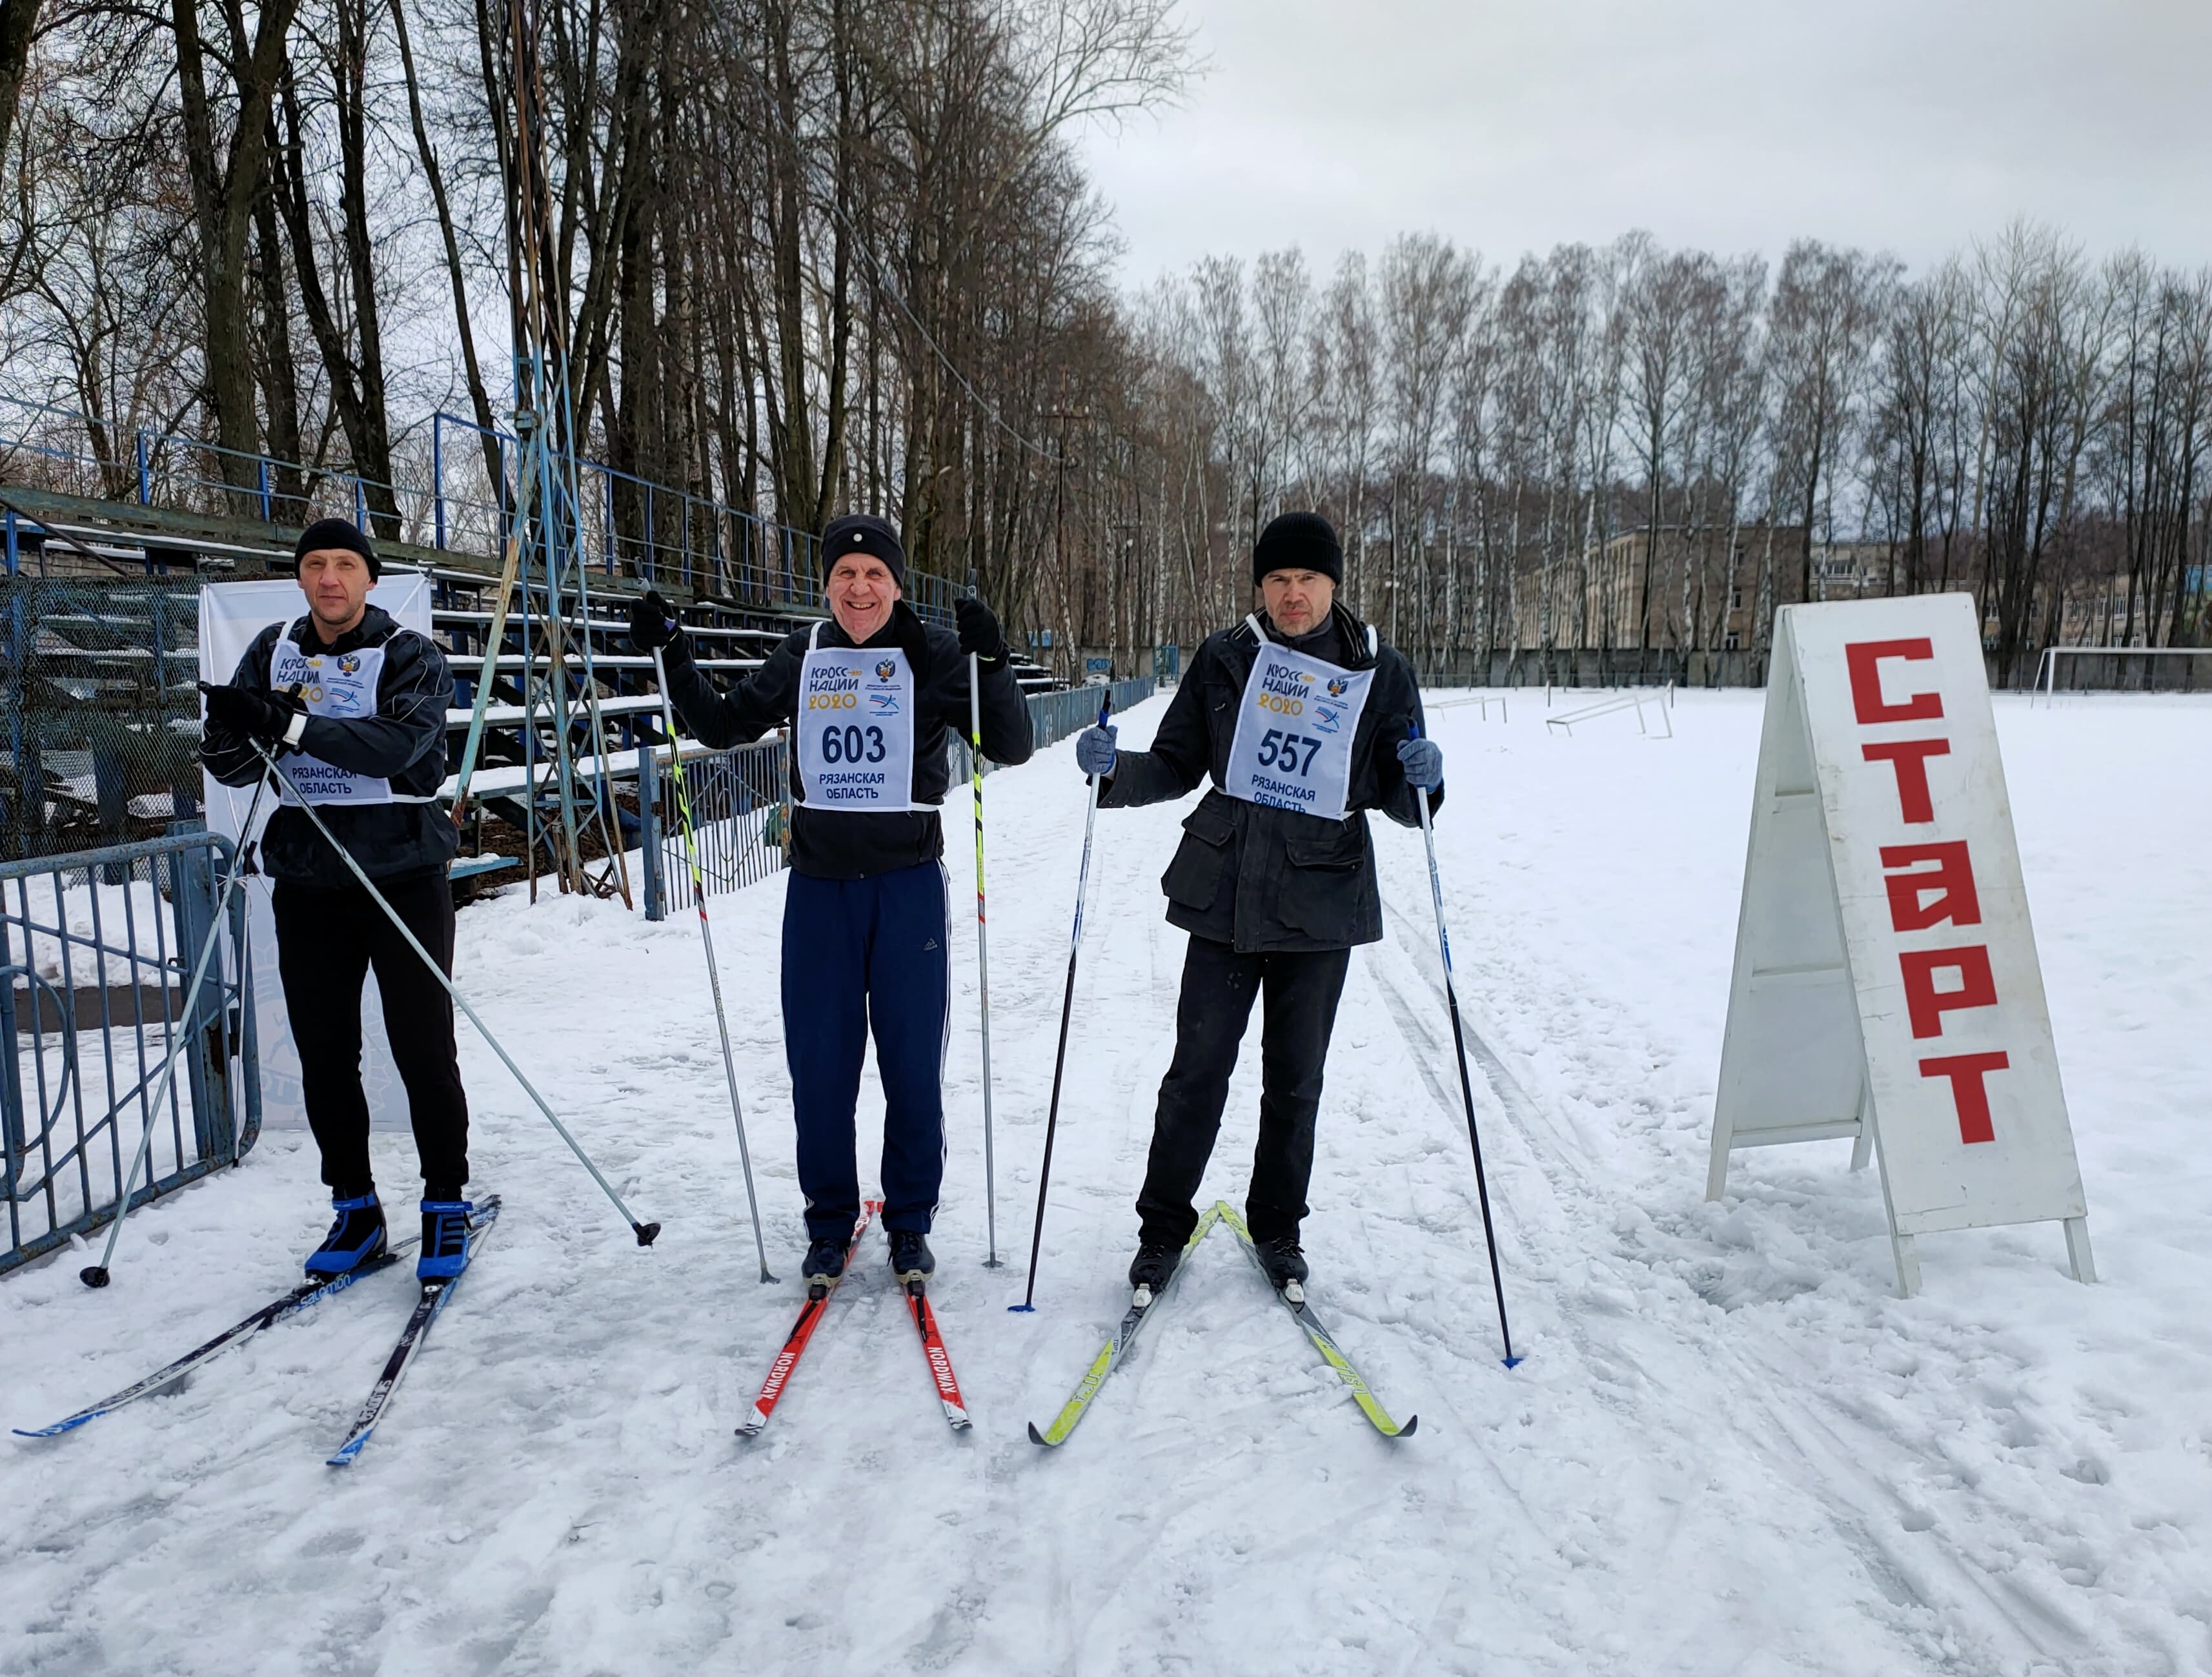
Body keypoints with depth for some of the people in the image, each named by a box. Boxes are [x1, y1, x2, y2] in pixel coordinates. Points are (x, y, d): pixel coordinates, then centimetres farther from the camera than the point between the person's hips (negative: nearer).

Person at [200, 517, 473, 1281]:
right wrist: (230, 731, -18)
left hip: (404, 878, -4)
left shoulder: (412, 656, -5)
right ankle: (354, 1209, 24)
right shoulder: (274, 652, 8)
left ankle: (446, 1205, 14)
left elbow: (397, 743, -24)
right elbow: (234, 770, 4)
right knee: (324, 1057, 9)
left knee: (424, 1051, -1)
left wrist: (289, 724, -33)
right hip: (308, 882, 4)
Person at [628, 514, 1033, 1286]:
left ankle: (909, 1221, 23)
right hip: (819, 886, 3)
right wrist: (671, 654, 7)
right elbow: (723, 725, 18)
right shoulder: (800, 658, 7)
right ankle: (829, 1220, 24)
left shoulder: (935, 655, -2)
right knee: (819, 1063, 6)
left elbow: (1012, 747, -7)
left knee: (913, 1064, 5)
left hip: (909, 886, -2)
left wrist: (991, 662, -22)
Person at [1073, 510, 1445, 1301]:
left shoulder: (1381, 673, 1)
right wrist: (1114, 769, -12)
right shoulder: (1225, 658, 2)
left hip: (1322, 903, 0)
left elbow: (1401, 800, 5)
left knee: (1295, 1079, 12)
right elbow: (1176, 766, 7)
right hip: (1226, 895, 0)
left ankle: (1277, 1225, 31)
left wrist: (1420, 780, -18)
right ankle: (1163, 1225, 21)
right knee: (1198, 1069, 3)